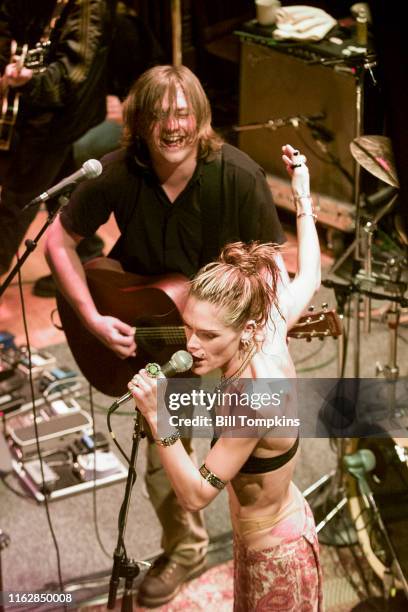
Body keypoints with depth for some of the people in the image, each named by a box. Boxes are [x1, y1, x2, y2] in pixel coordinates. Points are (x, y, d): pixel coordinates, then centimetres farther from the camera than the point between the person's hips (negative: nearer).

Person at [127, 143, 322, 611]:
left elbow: (195, 494, -29)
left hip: (277, 554, -8)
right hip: (277, 531, 8)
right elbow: (308, 278, 4)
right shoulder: (268, 336, -16)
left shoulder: (253, 399, -37)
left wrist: (158, 418, -39)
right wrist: (302, 195, 9)